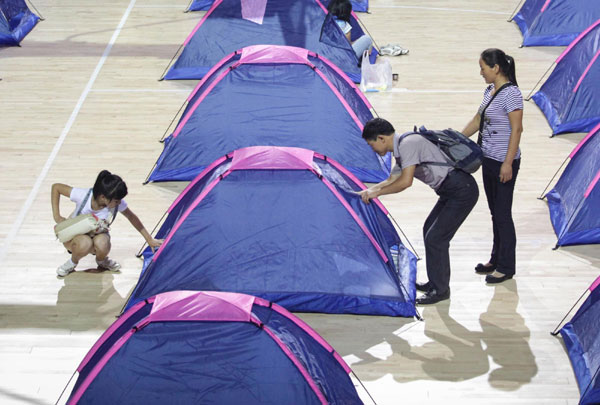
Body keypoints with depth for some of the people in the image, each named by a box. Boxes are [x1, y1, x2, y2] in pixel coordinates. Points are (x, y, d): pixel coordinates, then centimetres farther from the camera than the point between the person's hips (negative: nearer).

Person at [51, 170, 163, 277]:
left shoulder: (118, 203, -25)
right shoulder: (83, 196, -34)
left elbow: (132, 217, -5)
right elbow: (56, 187, -22)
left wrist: (149, 239, 3)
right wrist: (57, 216, -24)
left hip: (97, 234, 2)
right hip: (74, 236, -2)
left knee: (102, 245, -36)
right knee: (85, 243, -40)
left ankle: (101, 261, 1)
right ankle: (72, 263, -6)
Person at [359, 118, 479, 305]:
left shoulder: (408, 144, -17)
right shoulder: (400, 149, 15)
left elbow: (405, 181, -22)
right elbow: (392, 180, 26)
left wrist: (377, 193, -11)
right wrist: (368, 191, 18)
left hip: (462, 191, -11)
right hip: (450, 192, 11)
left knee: (435, 238, -9)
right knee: (429, 231, 20)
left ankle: (440, 289, 2)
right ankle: (435, 282, 30)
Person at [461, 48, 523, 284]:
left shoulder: (511, 94, -18)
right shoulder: (490, 91, 9)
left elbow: (516, 129, -20)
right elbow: (478, 120, 20)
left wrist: (508, 163, -21)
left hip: (504, 163, -9)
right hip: (488, 159, 9)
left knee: (502, 214, -1)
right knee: (495, 212, 18)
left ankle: (506, 267, 10)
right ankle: (496, 259, 30)